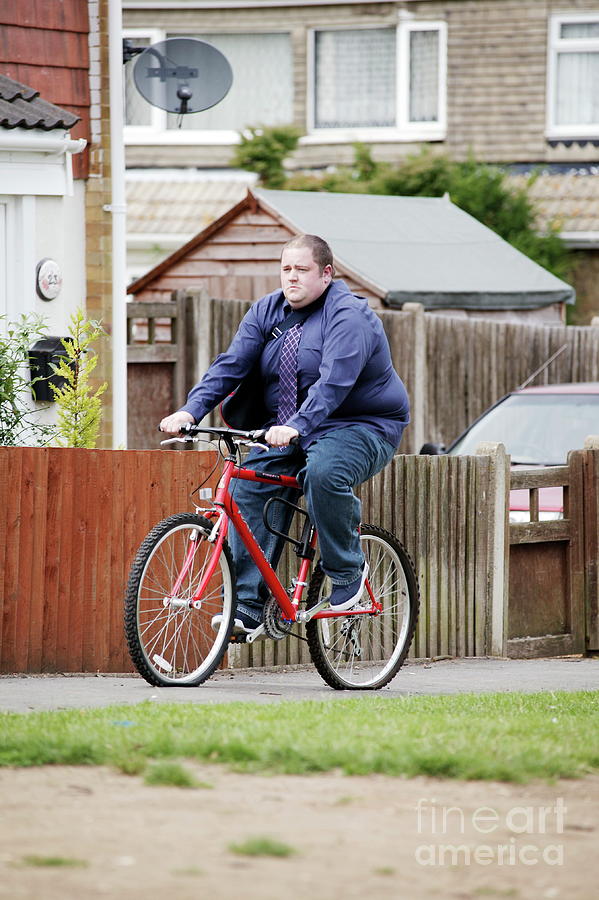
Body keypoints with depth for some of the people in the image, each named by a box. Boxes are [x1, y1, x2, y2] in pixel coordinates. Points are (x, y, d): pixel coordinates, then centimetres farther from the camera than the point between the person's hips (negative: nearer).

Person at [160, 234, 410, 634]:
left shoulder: (350, 315, -18)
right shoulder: (267, 311, 4)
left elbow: (333, 382, -31)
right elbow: (231, 364, -4)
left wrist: (297, 427, -47)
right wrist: (190, 410, -21)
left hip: (362, 426, -7)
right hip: (286, 429, 7)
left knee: (324, 471, -37)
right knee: (249, 488, -16)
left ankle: (348, 571, -14)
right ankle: (247, 606, -16)